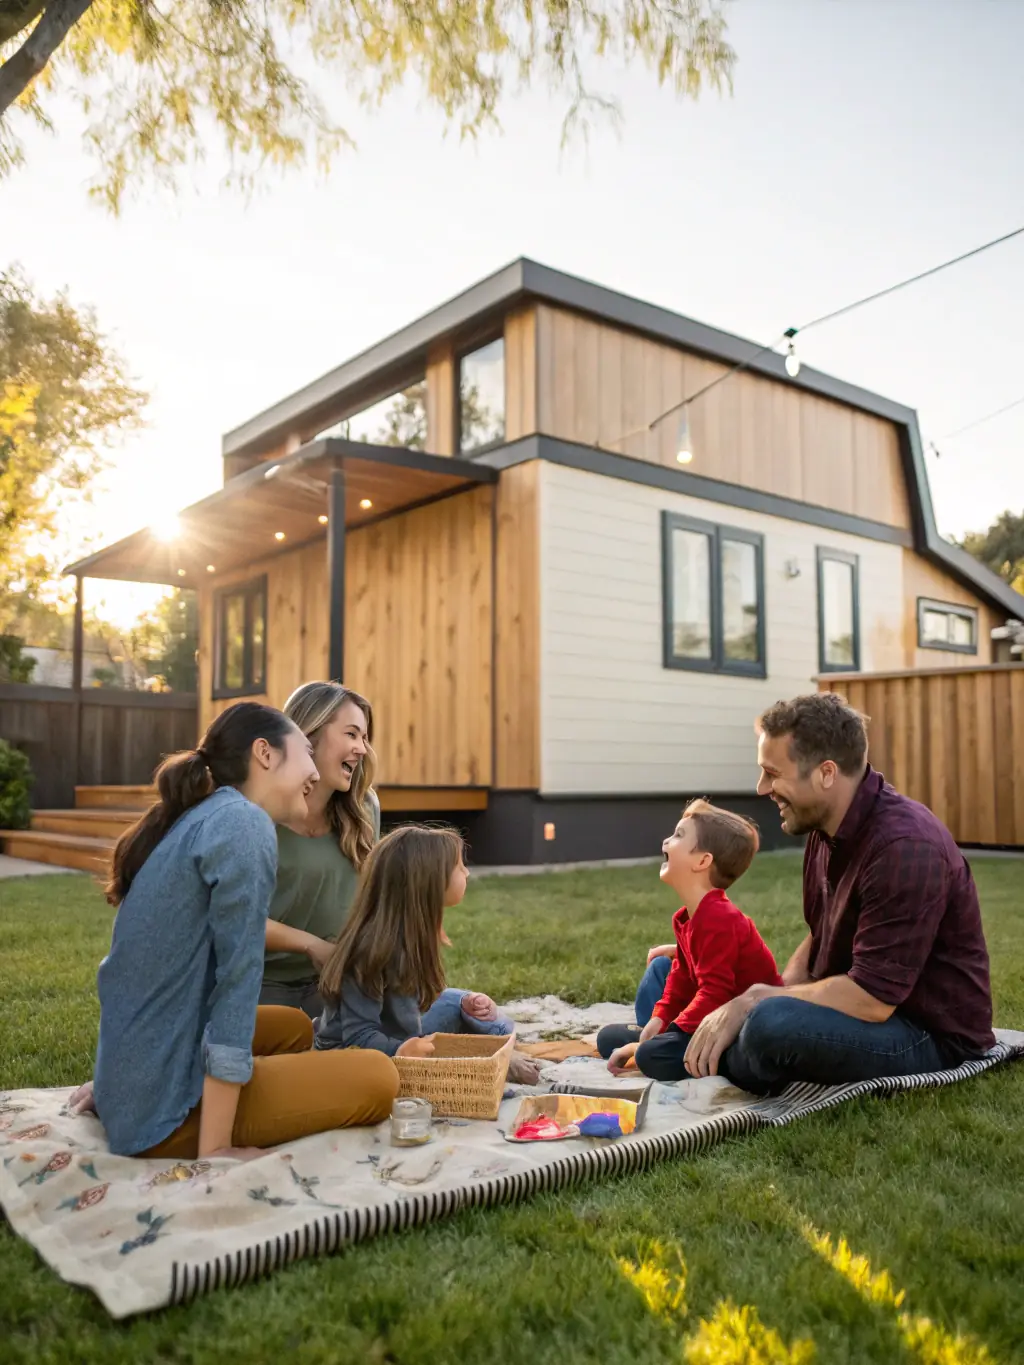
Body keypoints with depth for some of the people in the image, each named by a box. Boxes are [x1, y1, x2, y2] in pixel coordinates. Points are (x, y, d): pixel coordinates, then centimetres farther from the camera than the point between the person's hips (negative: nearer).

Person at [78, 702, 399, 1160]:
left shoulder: (193, 818, 11)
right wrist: (214, 1149, -17)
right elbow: (236, 977, -20)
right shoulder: (245, 823, -17)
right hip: (167, 1109, -9)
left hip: (129, 1092, 9)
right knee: (377, 1077, -3)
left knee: (296, 1027, 26)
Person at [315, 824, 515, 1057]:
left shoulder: (414, 931, -1)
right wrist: (398, 1051, -44)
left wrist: (464, 1004, -2)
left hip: (402, 1040, 9)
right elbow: (358, 1035, -29)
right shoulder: (374, 947, -28)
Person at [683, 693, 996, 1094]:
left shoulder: (904, 848, -27)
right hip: (858, 1006, 9)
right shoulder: (828, 828, 2)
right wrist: (772, 998, -5)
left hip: (931, 1035, -9)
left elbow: (871, 998, -29)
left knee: (773, 1026, -32)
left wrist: (757, 1001, -20)